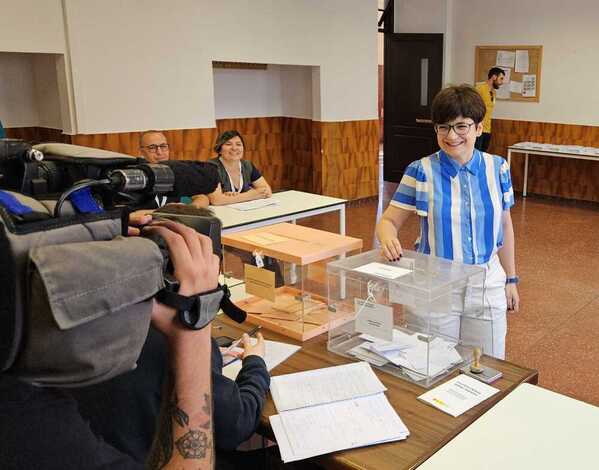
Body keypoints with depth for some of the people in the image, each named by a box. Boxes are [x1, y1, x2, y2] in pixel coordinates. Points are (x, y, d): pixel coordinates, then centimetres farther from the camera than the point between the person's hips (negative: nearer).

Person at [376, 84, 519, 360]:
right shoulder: (421, 171, -10)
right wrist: (388, 238, -31)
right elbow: (389, 220, -8)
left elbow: (504, 225, 9)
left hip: (487, 286, 3)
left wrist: (511, 279, 13)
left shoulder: (497, 168, -1)